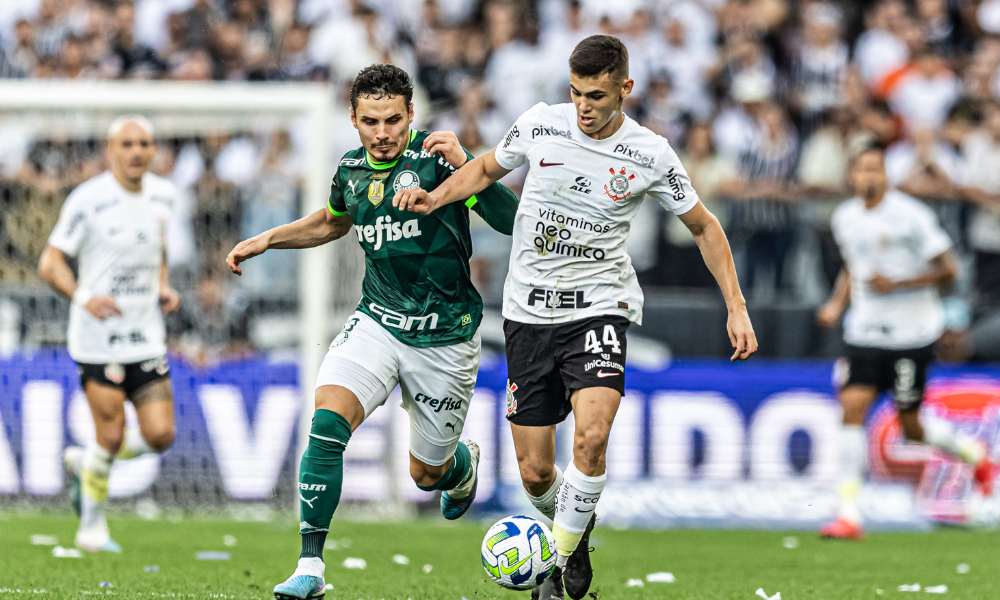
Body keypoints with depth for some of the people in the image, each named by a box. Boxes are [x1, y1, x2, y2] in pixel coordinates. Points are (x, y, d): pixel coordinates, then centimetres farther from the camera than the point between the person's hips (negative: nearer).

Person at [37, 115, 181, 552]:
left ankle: (83, 463, 25)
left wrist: (164, 287, 6)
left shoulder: (163, 195, 6)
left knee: (160, 435, -2)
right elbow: (50, 264, -10)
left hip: (147, 336, 5)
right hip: (98, 336, -5)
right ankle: (92, 526, 13)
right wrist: (84, 297, -27)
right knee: (111, 437, -7)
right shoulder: (87, 200, -12)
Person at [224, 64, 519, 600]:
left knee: (427, 473, 11)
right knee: (328, 422, -22)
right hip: (377, 322, 3)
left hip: (444, 338, -3)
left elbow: (510, 221, -23)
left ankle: (464, 465, 50)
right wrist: (267, 240, 17)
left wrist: (465, 166, -35)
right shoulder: (352, 170, 2)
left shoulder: (434, 160, -15)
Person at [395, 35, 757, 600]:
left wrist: (737, 308, 2)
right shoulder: (539, 125, -3)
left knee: (591, 437, -27)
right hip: (530, 312, 2)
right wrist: (435, 197, -2)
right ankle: (576, 530, 35)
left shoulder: (651, 155, -6)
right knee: (535, 473, 2)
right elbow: (487, 168, 16)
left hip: (599, 305, -2)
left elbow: (704, 226, 8)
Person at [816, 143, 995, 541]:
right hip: (865, 331, 5)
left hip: (911, 333, -5)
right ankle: (849, 515, -11)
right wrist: (836, 305, 7)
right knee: (852, 406, -12)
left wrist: (896, 284, -19)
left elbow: (947, 271, -10)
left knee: (910, 426, 2)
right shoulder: (845, 218, 6)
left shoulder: (910, 216, -13)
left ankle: (974, 454, 34)